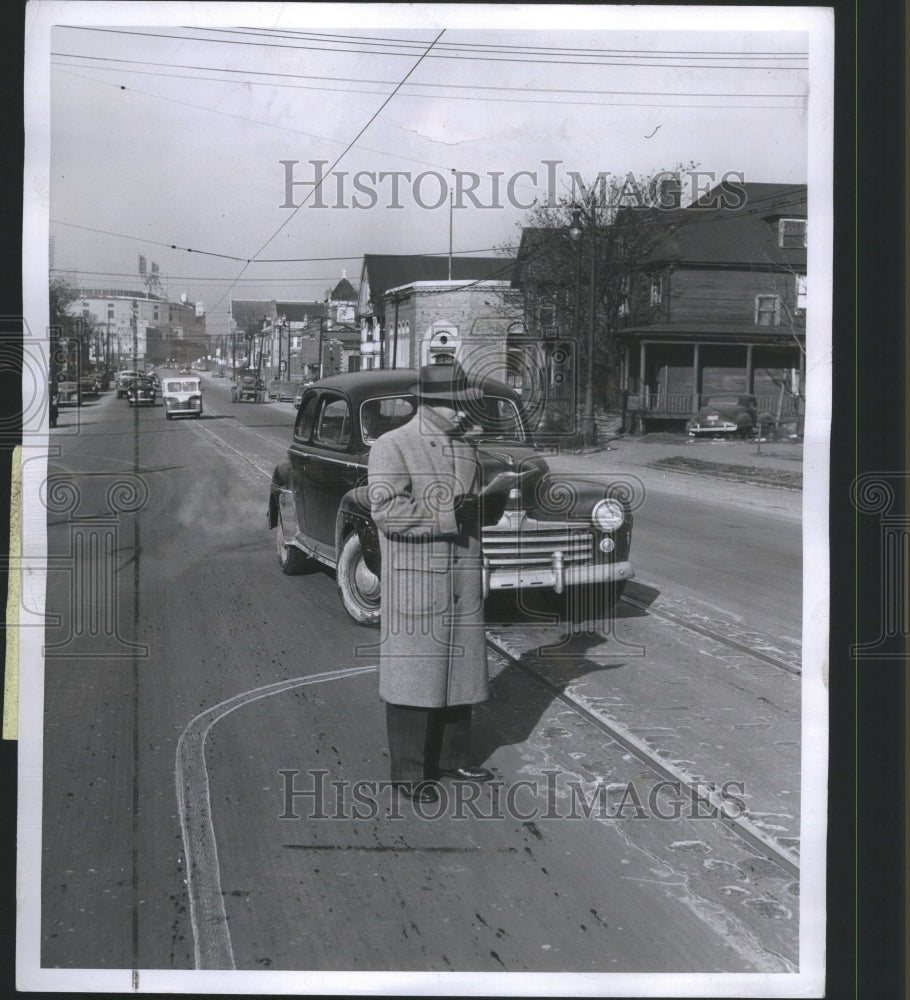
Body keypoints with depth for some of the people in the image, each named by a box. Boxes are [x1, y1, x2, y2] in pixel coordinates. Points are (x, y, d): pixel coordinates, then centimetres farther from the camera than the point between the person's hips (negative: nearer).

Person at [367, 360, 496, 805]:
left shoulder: (466, 449, 12)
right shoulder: (392, 447, -9)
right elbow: (386, 509, -21)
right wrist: (447, 516, -19)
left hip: (463, 581, 7)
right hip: (414, 581, -7)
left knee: (459, 669, 13)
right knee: (413, 674, 0)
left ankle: (452, 757, 26)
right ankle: (409, 773, 9)